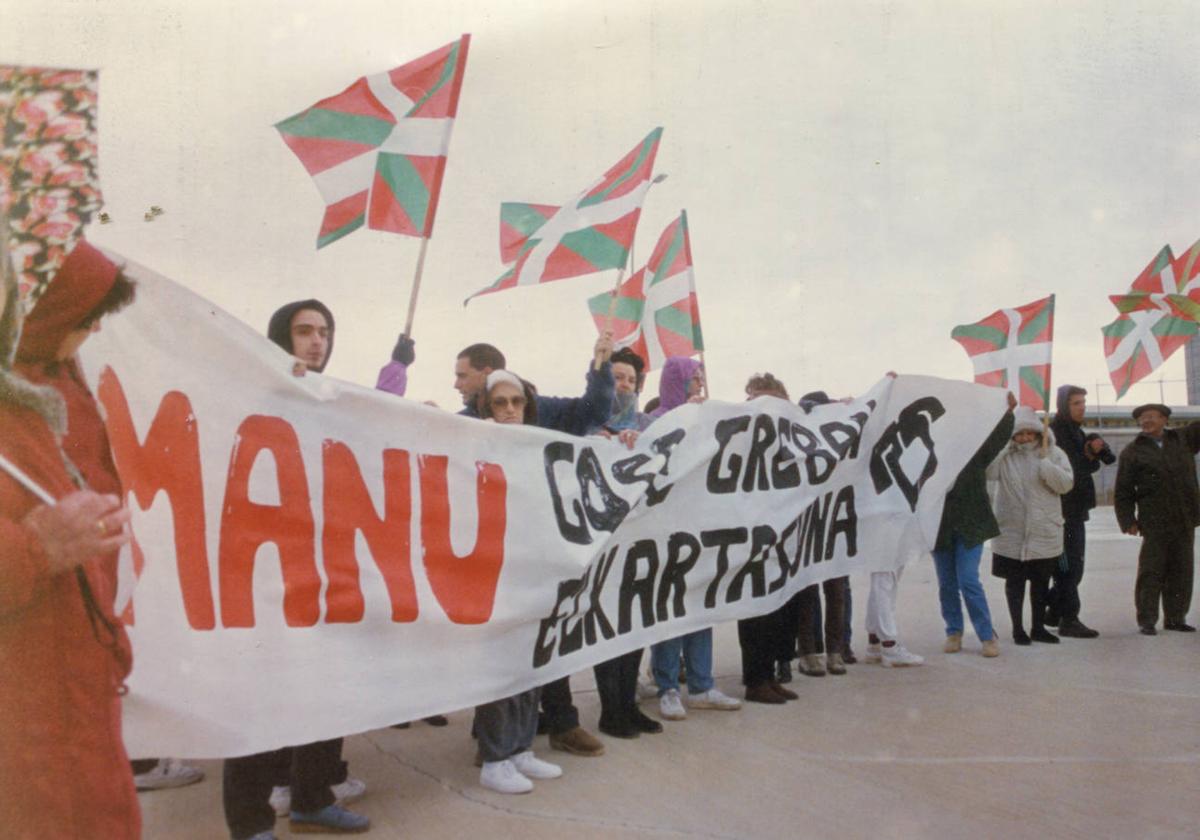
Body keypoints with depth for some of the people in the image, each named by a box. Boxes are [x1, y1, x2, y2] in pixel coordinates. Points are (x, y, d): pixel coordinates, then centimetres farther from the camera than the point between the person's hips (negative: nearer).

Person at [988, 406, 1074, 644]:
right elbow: (986, 472, -20)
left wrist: (1044, 459, -18)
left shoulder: (1054, 453, 0)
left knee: (1041, 581, 12)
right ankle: (1017, 628, 18)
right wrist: (1004, 445, -18)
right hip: (1012, 530, -1)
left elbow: (1066, 484, -10)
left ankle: (1038, 627, 26)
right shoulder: (1004, 455, -2)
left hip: (1045, 532, 1)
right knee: (1015, 581, 6)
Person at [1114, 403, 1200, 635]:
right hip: (1154, 522, -4)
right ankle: (1147, 620, 2)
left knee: (1181, 571, 8)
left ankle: (1175, 617, 18)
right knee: (1151, 572, -3)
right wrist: (1128, 520, -7)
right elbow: (1123, 491, 1)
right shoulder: (1132, 452, 3)